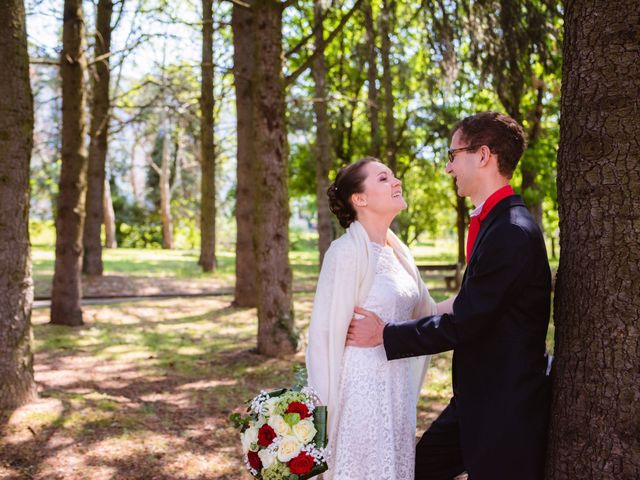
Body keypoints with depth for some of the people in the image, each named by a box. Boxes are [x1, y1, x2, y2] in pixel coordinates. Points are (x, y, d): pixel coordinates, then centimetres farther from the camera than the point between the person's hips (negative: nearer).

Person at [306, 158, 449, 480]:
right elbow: (327, 333, -15)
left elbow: (426, 312, 16)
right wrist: (327, 408, -13)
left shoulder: (398, 252, 9)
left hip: (397, 390, 8)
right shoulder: (348, 251, -15)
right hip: (363, 389, -7)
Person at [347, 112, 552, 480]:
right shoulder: (493, 223, 8)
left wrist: (384, 334, -12)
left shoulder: (513, 232, -24)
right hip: (476, 402, 9)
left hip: (506, 411, -9)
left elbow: (463, 324, -22)